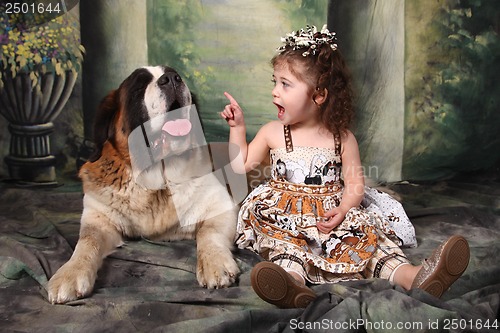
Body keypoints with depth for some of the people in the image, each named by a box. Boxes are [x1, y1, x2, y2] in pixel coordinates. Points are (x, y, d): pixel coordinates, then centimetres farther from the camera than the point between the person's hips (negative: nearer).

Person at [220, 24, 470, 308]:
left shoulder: (342, 138, 2)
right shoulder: (272, 133, 7)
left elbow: (355, 185, 2)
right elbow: (242, 165, 12)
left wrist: (342, 211, -17)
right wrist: (238, 127, 6)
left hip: (331, 214, 1)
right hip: (285, 218, -1)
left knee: (367, 234, -23)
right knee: (283, 242, -32)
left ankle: (413, 276, -40)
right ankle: (294, 282, -60)